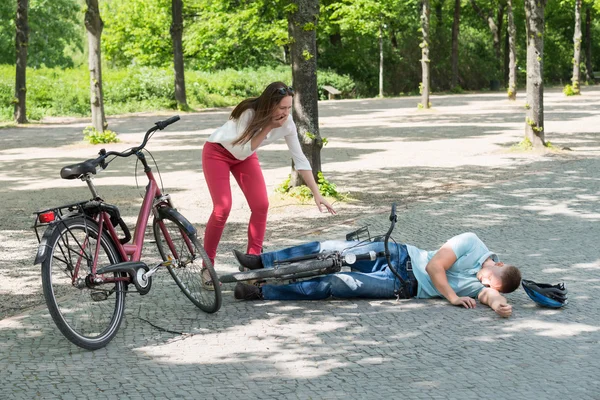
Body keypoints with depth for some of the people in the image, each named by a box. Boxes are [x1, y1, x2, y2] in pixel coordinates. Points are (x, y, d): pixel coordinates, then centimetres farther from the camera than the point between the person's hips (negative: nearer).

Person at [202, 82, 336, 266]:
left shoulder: (287, 123, -20)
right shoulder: (250, 114, -34)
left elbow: (300, 159, -13)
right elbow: (242, 151, -32)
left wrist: (316, 194, -17)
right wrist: (268, 127, -37)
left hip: (245, 155, 5)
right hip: (217, 153, -5)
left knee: (261, 205, -9)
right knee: (222, 208, -17)